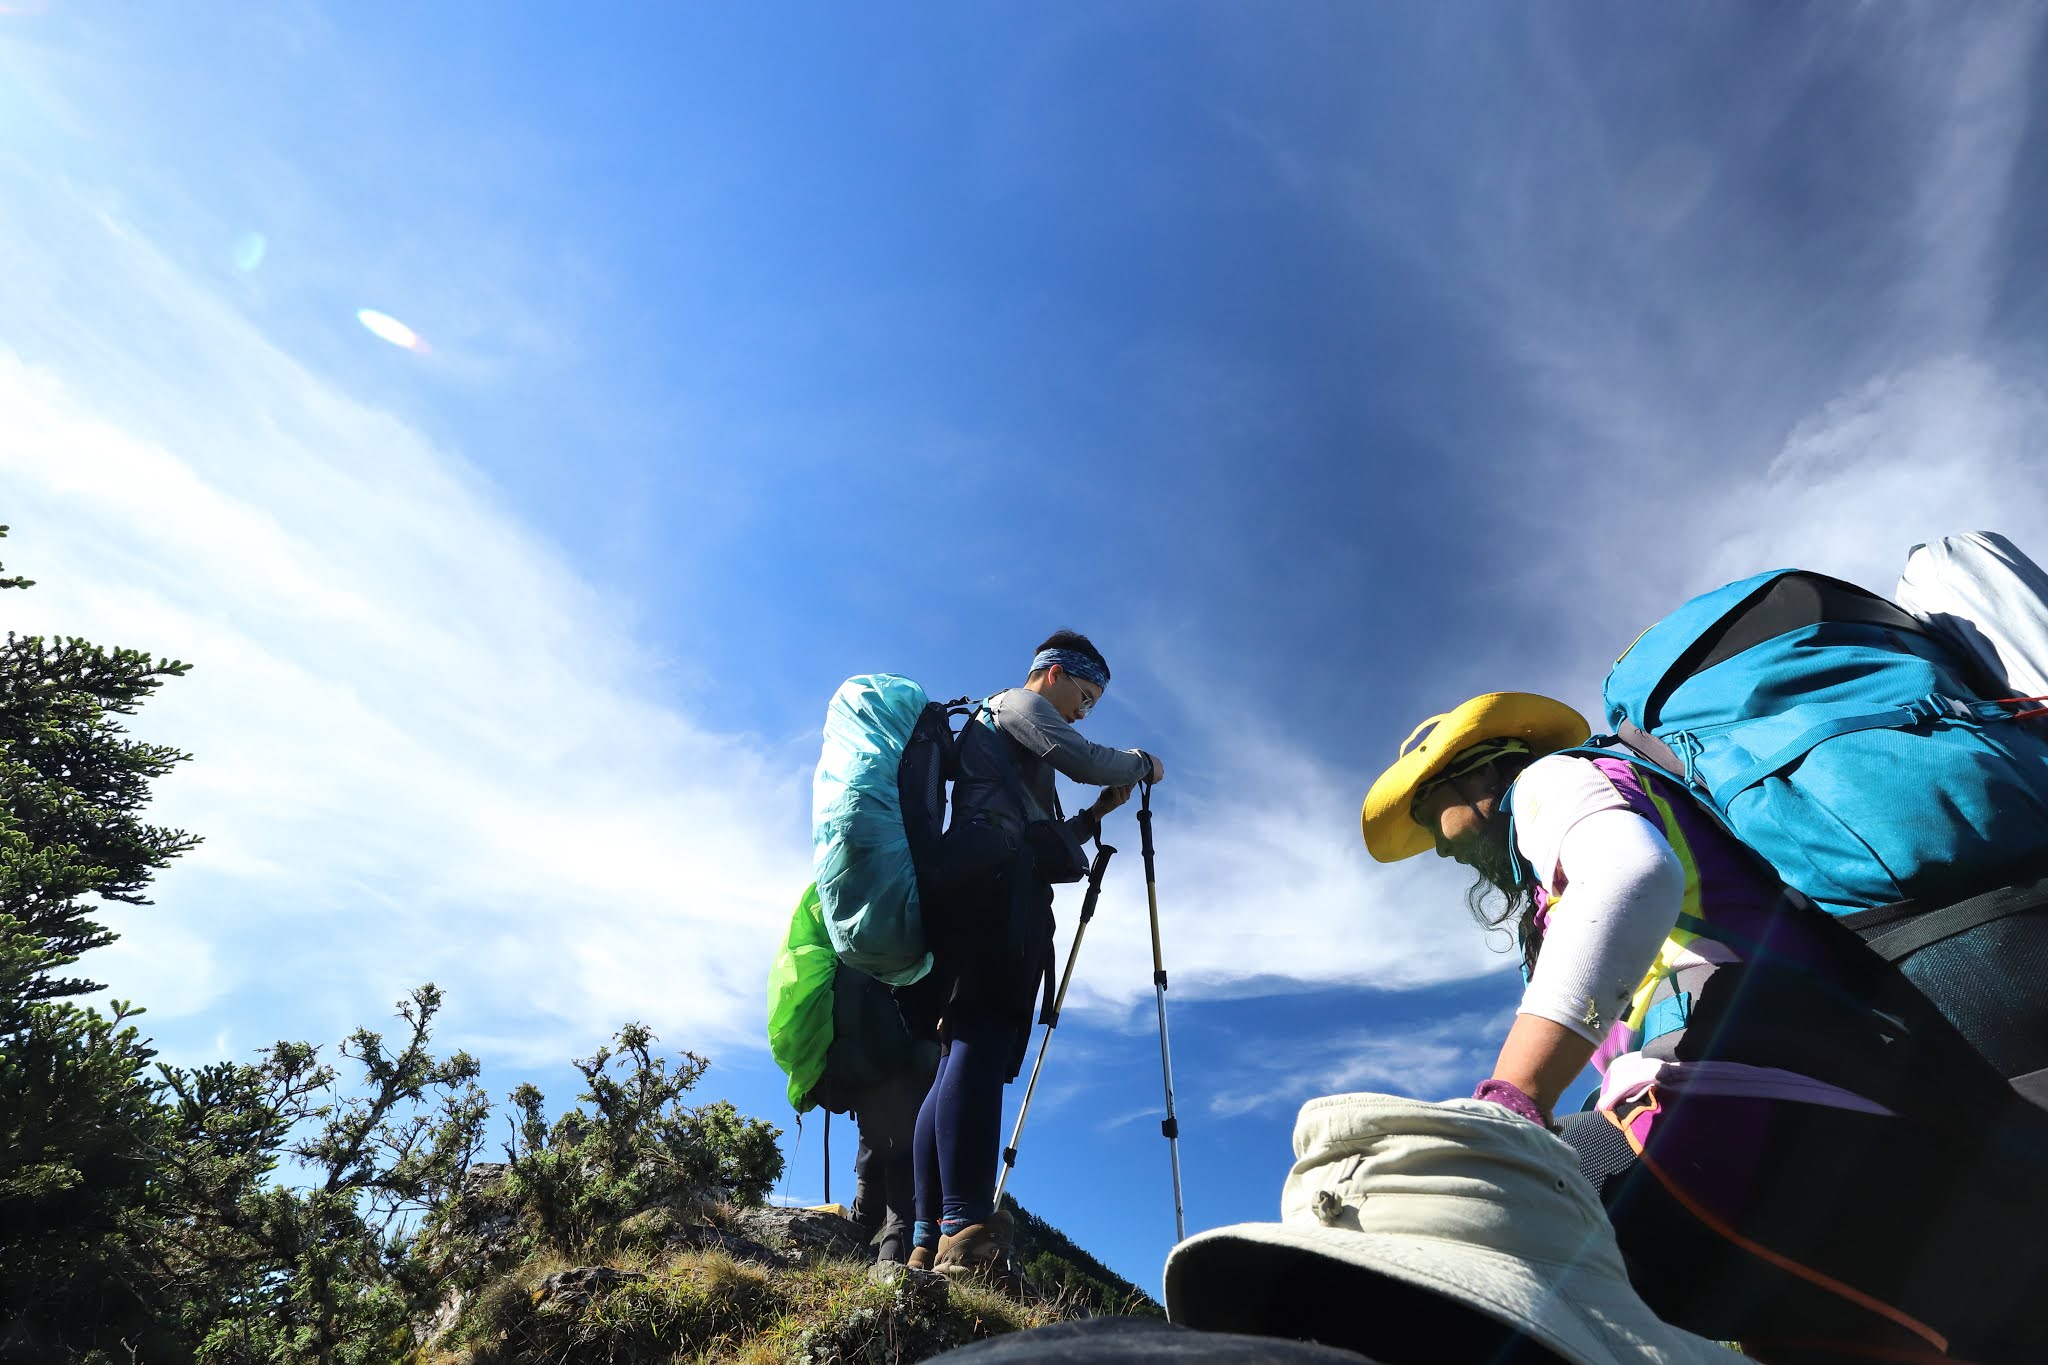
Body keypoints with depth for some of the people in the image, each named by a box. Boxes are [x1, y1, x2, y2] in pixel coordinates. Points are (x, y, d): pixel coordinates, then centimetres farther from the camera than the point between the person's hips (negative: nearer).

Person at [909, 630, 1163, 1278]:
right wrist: (1142, 763, 14)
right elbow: (1087, 761, -4)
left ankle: (930, 1246, -4)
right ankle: (967, 1235, -32)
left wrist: (1096, 813, 30)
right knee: (982, 1041, -22)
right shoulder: (1019, 703, 12)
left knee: (963, 1053, 0)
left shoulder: (989, 727, 38)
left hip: (980, 890, 10)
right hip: (993, 881, -10)